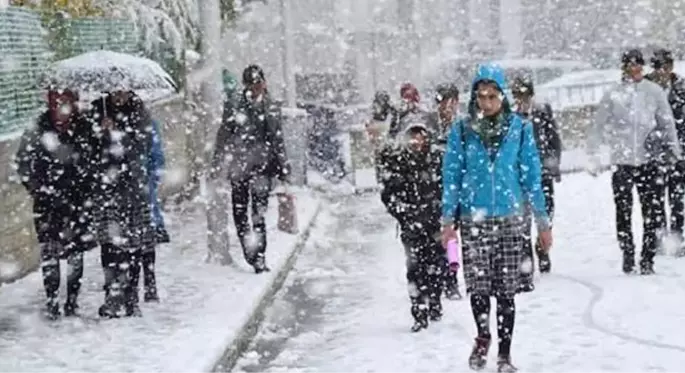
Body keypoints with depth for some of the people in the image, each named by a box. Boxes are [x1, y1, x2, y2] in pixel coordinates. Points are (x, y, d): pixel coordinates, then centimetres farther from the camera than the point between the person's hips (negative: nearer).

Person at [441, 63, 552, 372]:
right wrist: (448, 220, -2)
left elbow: (531, 176, 5)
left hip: (510, 219, 0)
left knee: (506, 289, 2)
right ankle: (483, 336, 26)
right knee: (478, 286, -1)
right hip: (474, 220, 0)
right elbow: (451, 176, 4)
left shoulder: (519, 128, 1)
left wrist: (542, 222, 4)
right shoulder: (461, 130, 1)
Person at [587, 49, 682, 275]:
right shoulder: (613, 95, -1)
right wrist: (592, 156, 0)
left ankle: (648, 259, 9)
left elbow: (667, 122, 10)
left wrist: (674, 149, 8)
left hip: (649, 161, 1)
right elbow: (597, 127, 3)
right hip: (622, 162, 0)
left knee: (652, 213, 1)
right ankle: (627, 254, 19)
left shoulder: (654, 92, 2)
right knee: (623, 212, 5)